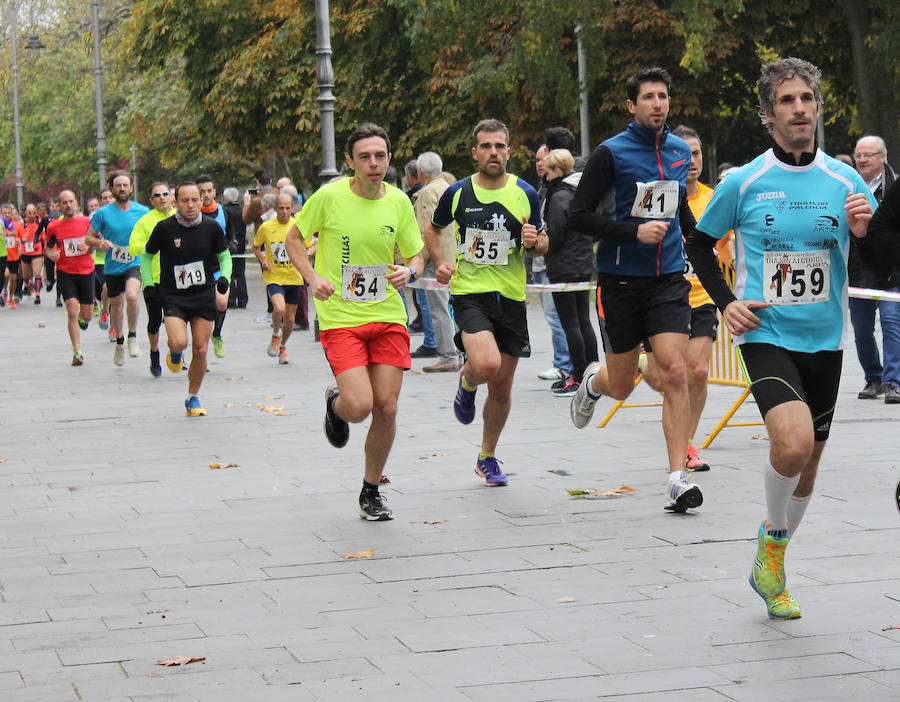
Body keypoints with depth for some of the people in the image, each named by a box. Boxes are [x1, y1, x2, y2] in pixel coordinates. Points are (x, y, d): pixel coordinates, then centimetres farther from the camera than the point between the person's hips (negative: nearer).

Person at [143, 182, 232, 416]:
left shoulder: (212, 227, -2)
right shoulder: (164, 228, -8)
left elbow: (224, 256, 12)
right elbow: (147, 255, 7)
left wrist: (224, 278, -6)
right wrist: (148, 286, -1)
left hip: (204, 295, 2)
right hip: (173, 297, -2)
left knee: (200, 350, 2)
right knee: (178, 342, -23)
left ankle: (193, 397, 22)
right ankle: (175, 354, 16)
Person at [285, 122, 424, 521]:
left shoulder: (398, 201, 2)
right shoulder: (330, 197, -8)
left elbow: (416, 254, 12)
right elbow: (295, 238, 6)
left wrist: (409, 272, -11)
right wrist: (312, 277, -10)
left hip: (388, 316, 3)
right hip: (340, 319, -3)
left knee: (386, 409, -1)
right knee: (359, 407, -17)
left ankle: (371, 492, 19)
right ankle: (335, 402, 23)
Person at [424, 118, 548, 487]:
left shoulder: (525, 194, 2)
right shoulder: (458, 193, 0)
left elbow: (543, 244, 12)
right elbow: (432, 230, 17)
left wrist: (533, 242, -11)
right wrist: (440, 262, 0)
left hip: (511, 297, 2)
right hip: (469, 294, -2)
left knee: (502, 386, 8)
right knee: (486, 364, -27)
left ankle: (488, 457, 28)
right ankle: (466, 383, 11)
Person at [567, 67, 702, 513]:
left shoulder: (680, 150, 9)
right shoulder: (611, 153, -7)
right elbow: (578, 215, -11)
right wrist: (635, 231, -19)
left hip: (669, 279, 3)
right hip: (622, 282, -3)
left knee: (674, 372, -14)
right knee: (621, 387, 7)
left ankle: (677, 480, -13)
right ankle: (594, 380, 46)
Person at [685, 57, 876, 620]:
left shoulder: (845, 181, 3)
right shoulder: (743, 183, -3)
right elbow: (700, 243, 11)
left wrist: (864, 232, -14)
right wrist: (725, 301, -2)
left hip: (825, 341, 4)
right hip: (766, 336, -3)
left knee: (808, 462, 10)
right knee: (793, 443, -26)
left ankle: (771, 569, 33)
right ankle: (772, 537, 4)